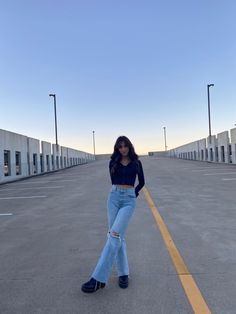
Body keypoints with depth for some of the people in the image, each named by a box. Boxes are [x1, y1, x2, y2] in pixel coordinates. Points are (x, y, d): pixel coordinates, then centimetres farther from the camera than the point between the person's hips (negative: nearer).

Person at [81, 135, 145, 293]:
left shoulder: (136, 162, 8)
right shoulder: (113, 162, 11)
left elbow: (141, 182, 17)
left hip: (129, 199, -2)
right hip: (114, 197, 3)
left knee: (115, 234, -15)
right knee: (118, 236, 2)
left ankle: (99, 278, -13)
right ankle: (123, 273, 16)